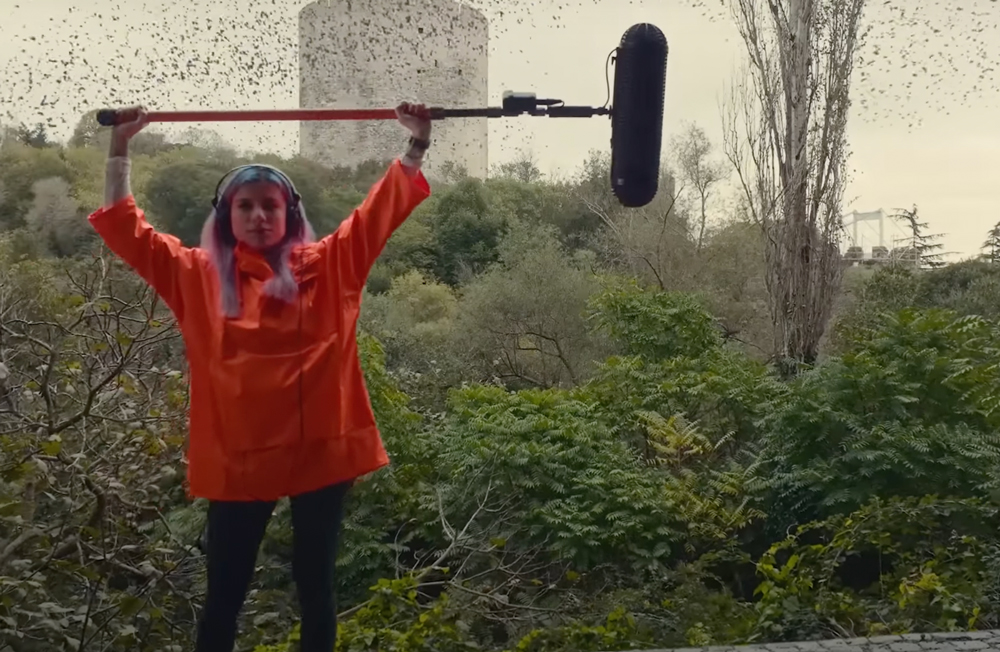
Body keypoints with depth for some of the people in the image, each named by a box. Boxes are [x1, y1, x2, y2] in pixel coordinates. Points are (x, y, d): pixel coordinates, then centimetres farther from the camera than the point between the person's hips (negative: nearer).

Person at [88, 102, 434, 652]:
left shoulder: (328, 265, 7)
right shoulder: (200, 275, 8)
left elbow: (381, 209, 8)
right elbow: (126, 230, 11)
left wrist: (416, 143, 5)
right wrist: (119, 149, 9)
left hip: (322, 449, 0)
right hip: (237, 457, 0)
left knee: (314, 581, 12)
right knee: (225, 590, 9)